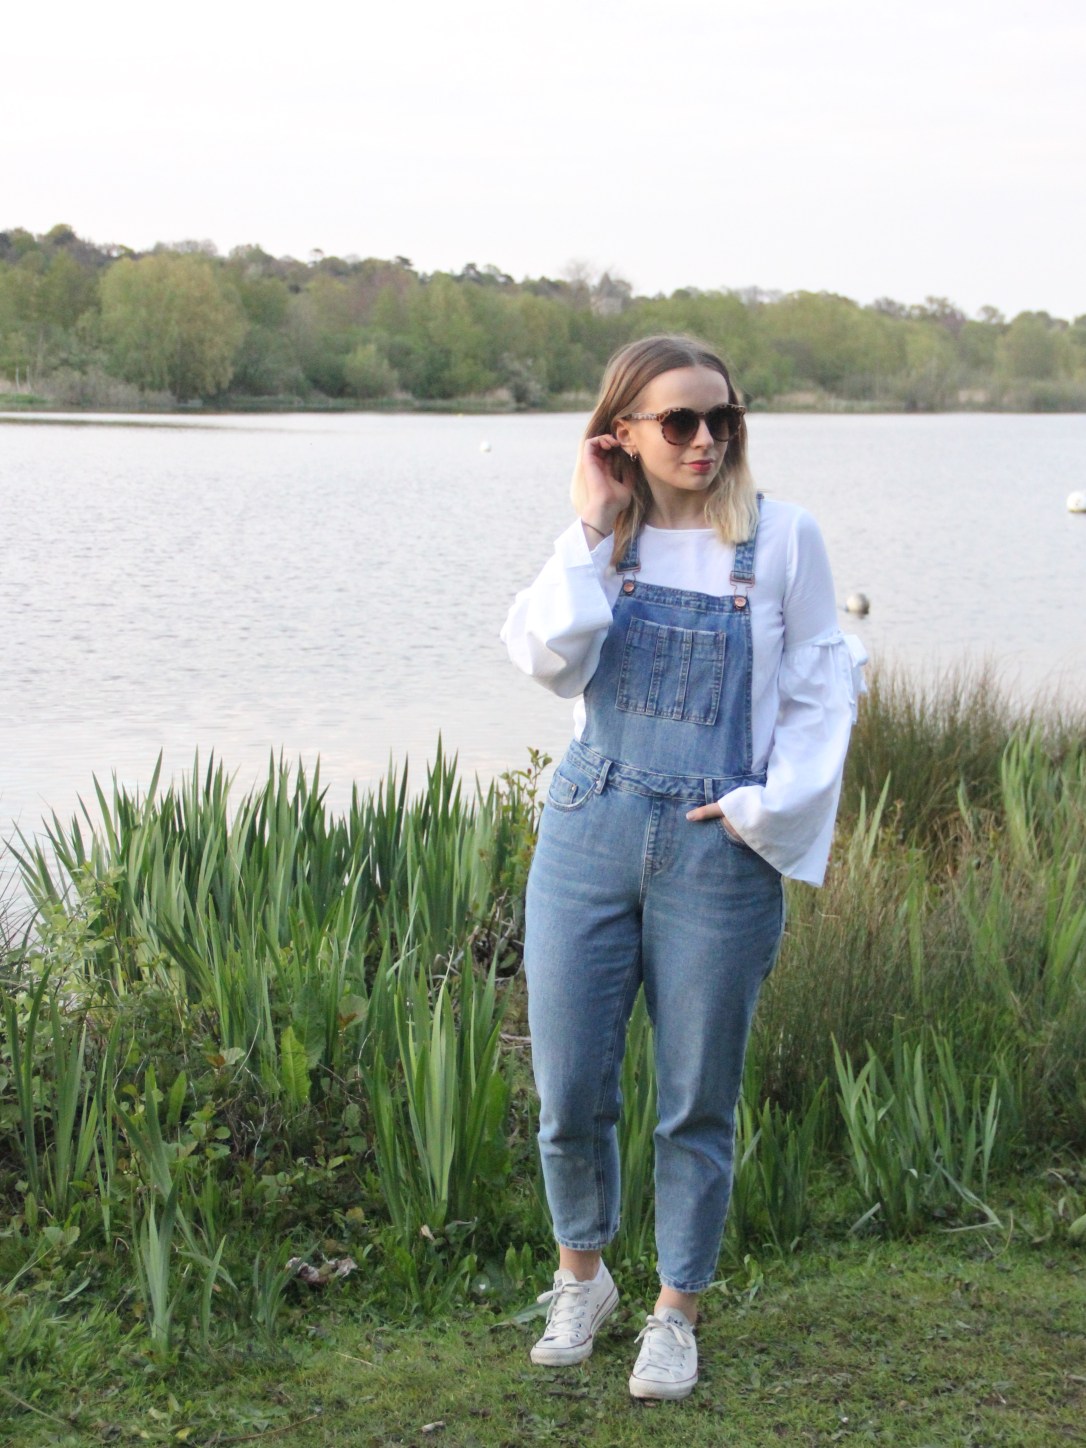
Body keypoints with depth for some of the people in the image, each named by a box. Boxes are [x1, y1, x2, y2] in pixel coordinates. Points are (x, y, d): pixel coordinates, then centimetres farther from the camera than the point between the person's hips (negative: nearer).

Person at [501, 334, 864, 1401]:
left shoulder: (782, 537, -1)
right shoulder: (598, 542, 6)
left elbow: (820, 697, 0)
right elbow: (553, 660, -10)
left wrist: (770, 808, -10)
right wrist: (593, 529, -9)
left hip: (720, 854, -2)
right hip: (588, 835, 2)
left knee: (696, 1104, 7)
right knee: (568, 1093, 7)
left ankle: (675, 1313, 26)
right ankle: (582, 1276, 33)